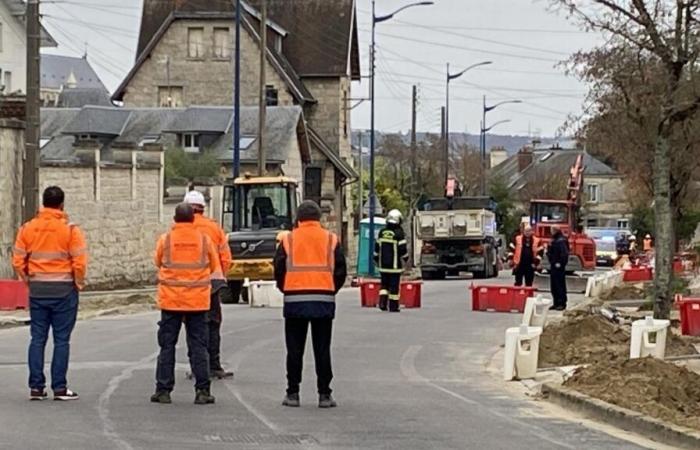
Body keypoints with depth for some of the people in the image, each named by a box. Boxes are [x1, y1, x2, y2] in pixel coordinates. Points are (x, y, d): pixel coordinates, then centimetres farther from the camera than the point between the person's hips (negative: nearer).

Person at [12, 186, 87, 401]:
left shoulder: (28, 228, 1)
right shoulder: (70, 230, -9)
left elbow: (18, 261, 1)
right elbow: (79, 263, -13)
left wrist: (28, 281, 12)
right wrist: (79, 284, 2)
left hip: (37, 291, 3)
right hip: (63, 290, -3)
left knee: (38, 339, 9)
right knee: (61, 340, 2)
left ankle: (36, 386, 9)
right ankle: (59, 387, 1)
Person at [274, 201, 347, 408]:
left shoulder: (288, 239, 2)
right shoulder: (331, 240, 3)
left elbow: (279, 269, 1)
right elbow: (341, 270, 3)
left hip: (294, 300, 0)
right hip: (324, 300, 0)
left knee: (294, 350, 6)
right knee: (322, 350, 4)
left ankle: (293, 393, 7)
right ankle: (324, 394, 3)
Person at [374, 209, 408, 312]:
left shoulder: (382, 232, 4)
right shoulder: (399, 233, -12)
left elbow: (377, 247, 10)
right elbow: (403, 249, -10)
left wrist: (377, 259, 23)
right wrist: (405, 258, 9)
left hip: (383, 264, 4)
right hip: (395, 264, -4)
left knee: (384, 284, 15)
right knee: (394, 285, 1)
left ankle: (382, 301, -1)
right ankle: (393, 306, 3)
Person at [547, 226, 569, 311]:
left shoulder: (561, 241, -16)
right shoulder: (554, 240, 16)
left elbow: (564, 253, -25)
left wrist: (560, 263, -24)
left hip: (558, 267, -11)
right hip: (553, 266, 11)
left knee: (560, 285, -7)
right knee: (554, 286, 13)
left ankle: (562, 303, -4)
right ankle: (556, 303, 19)